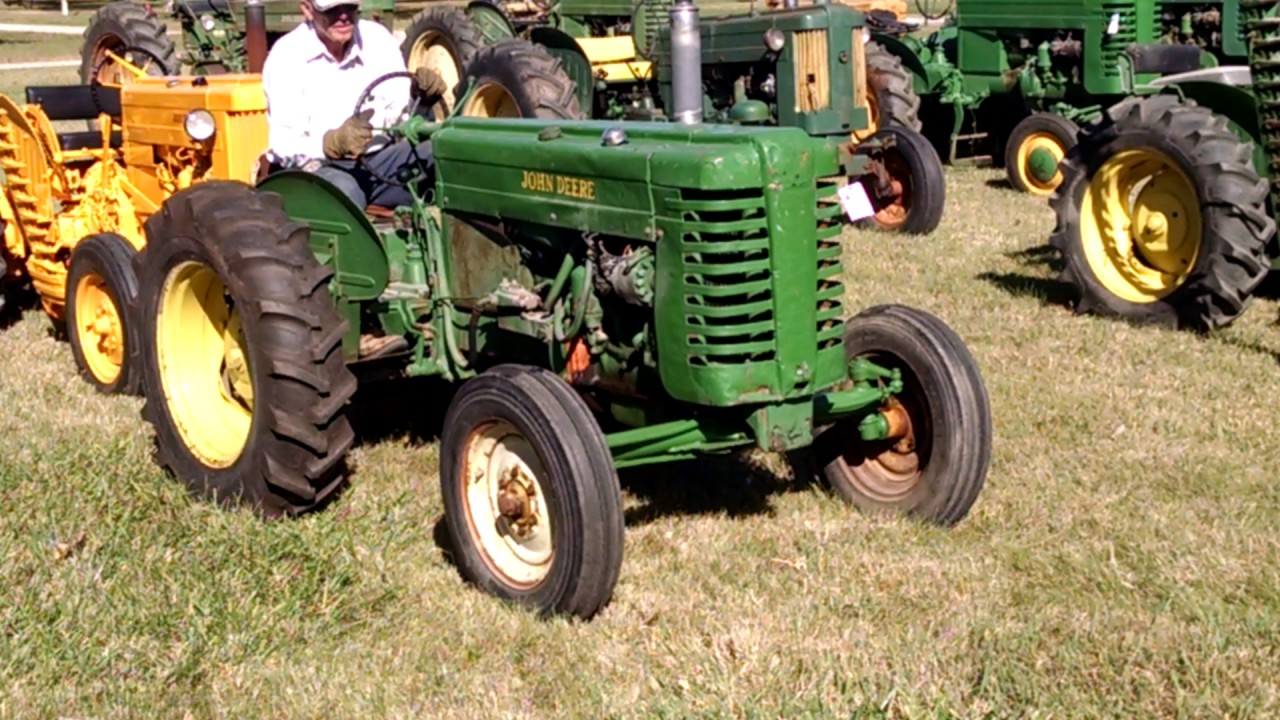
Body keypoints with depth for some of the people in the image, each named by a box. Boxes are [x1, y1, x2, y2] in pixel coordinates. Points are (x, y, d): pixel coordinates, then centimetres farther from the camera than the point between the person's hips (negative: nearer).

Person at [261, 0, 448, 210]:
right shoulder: (287, 55, -9)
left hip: (377, 159, 5)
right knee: (342, 190, -40)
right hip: (317, 165, -4)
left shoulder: (378, 39, 3)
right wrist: (333, 143, -36)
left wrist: (421, 98, -22)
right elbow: (284, 144, -16)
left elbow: (402, 113, 2)